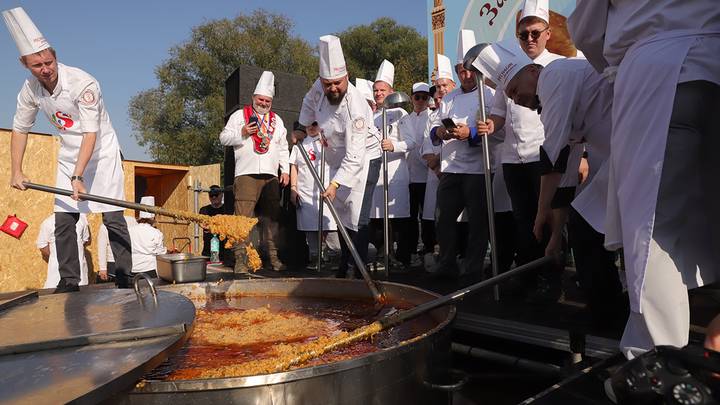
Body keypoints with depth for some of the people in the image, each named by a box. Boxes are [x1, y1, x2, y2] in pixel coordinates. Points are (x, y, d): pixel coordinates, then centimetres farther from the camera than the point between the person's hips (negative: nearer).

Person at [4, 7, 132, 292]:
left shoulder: (82, 83, -24)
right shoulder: (30, 89, -5)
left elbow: (90, 134, -25)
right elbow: (20, 129, 7)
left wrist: (78, 176, -28)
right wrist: (16, 172, 3)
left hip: (100, 153, -6)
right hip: (69, 156, 6)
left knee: (112, 216, -11)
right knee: (63, 219, 3)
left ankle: (125, 276, -3)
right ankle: (69, 281, 12)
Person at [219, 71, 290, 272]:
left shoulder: (277, 120, 22)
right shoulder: (239, 115, 12)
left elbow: (283, 148, 21)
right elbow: (224, 138, 7)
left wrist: (285, 170, 11)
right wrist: (241, 133, -9)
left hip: (271, 175, 4)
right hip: (247, 174, -3)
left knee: (270, 218, 4)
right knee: (243, 216, -10)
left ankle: (271, 257, 11)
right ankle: (240, 259, -7)